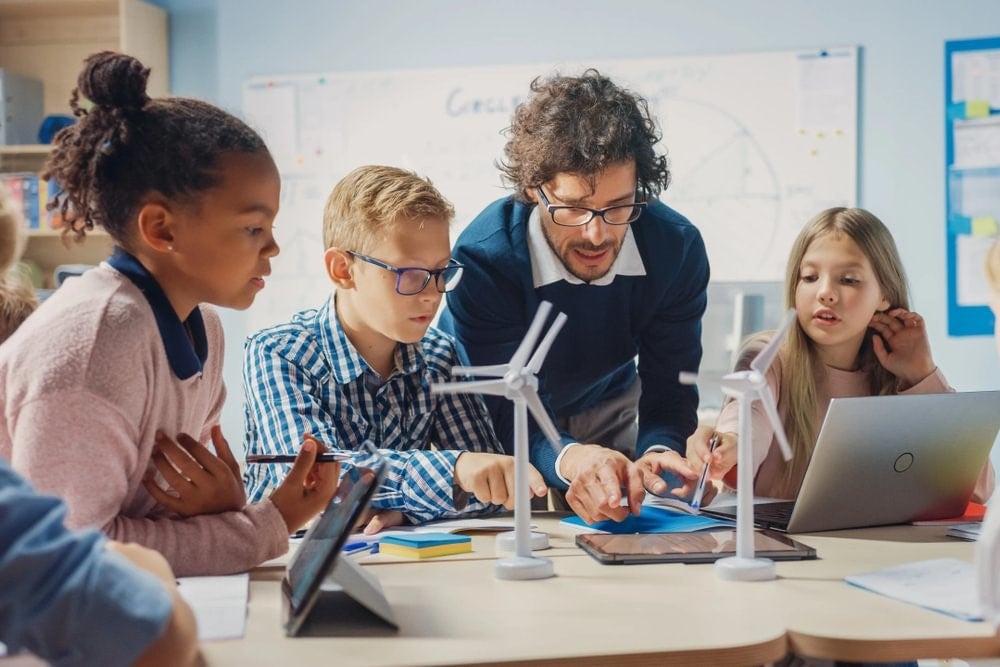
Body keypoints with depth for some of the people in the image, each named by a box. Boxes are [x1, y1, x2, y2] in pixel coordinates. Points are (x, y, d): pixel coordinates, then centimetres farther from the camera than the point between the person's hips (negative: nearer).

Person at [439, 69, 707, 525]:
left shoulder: (677, 248, -25)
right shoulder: (482, 259, -34)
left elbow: (669, 391, -18)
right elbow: (498, 417, -33)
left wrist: (658, 453, -42)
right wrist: (567, 458, -55)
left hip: (606, 405, 3)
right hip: (501, 417, -3)